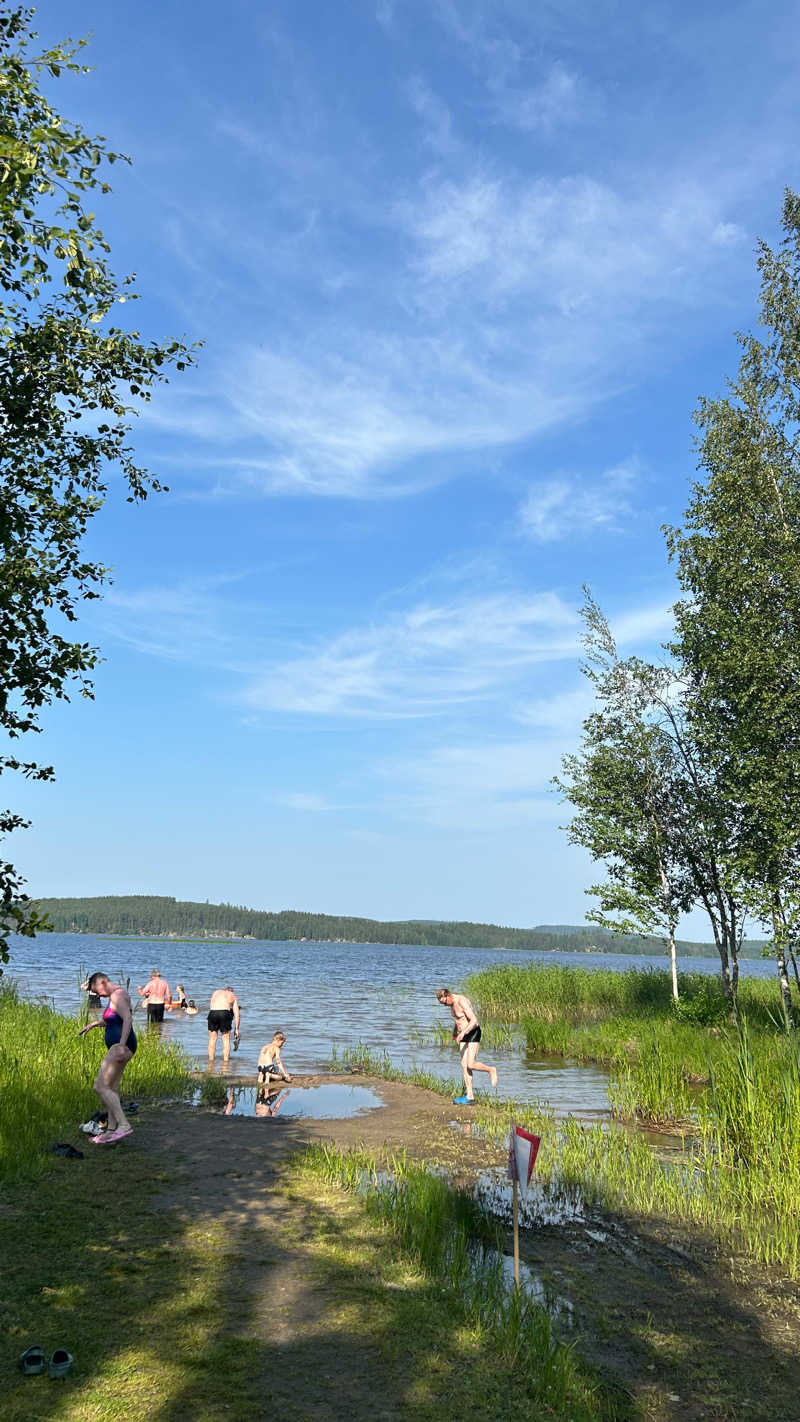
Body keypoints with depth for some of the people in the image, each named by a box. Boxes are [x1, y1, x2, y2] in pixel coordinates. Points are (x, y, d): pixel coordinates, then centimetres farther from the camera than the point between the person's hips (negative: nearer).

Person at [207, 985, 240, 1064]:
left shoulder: (216, 992, 30)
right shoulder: (233, 996, 24)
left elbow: (210, 1006, 18)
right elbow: (236, 1014, 18)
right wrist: (236, 1029, 20)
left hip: (213, 1013, 1)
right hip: (225, 1013, -1)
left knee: (212, 1039, 14)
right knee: (226, 1039, 10)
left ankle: (211, 1060, 17)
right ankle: (225, 1060, 9)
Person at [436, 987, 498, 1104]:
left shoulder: (462, 1001, -21)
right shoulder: (452, 1003, 7)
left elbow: (474, 1020, -27)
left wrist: (463, 1032, -35)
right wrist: (455, 1031, 30)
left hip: (473, 1033, -9)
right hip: (464, 1035, 9)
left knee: (471, 1065, -15)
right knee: (464, 1065, 3)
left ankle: (491, 1070, 11)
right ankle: (469, 1097, 3)